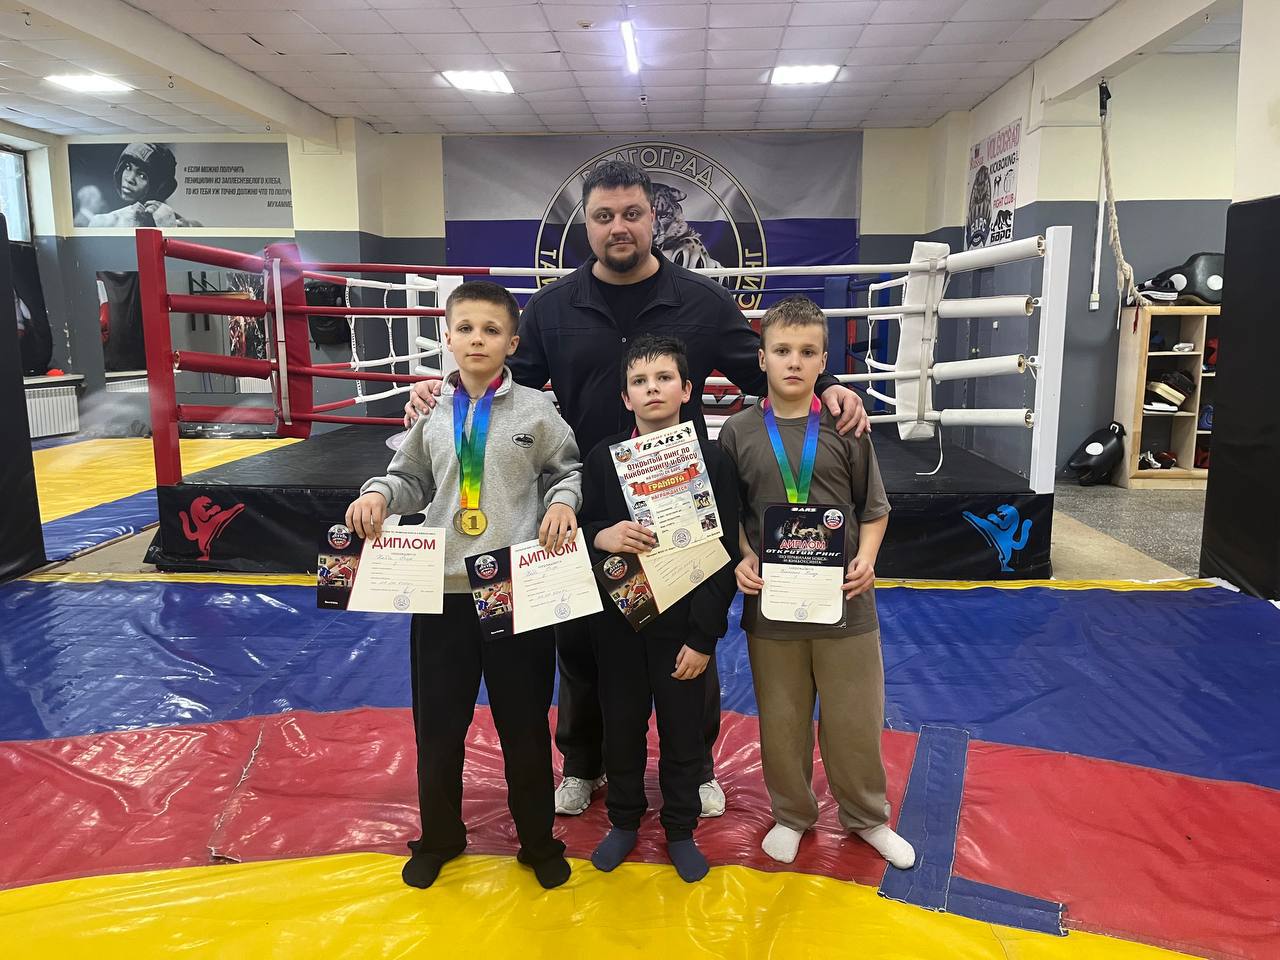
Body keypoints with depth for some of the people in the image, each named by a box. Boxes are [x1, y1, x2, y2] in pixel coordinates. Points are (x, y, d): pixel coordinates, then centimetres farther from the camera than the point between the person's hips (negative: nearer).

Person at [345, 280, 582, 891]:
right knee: (437, 724, 14)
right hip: (441, 590, 2)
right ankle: (439, 835, 38)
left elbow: (568, 470, 7)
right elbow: (411, 479, 13)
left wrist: (563, 502, -14)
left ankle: (538, 840, 33)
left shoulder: (536, 411, -2)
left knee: (525, 725, 11)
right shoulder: (430, 412, 5)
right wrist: (379, 495, -6)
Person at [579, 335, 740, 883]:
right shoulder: (602, 458, -2)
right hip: (616, 621, 2)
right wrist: (601, 536, -22)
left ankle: (680, 829, 35)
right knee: (621, 724, 16)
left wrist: (703, 637, -11)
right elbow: (578, 529, 3)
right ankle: (624, 820, 39)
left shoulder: (711, 462, -9)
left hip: (683, 625, -2)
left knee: (683, 730, 12)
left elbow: (725, 555, -8)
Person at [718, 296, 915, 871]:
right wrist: (743, 560, -10)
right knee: (781, 721, 13)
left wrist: (866, 558, -10)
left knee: (855, 721, 12)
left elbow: (874, 509, 5)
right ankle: (792, 814, 37)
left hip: (845, 603, 0)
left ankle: (866, 817, 36)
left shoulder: (845, 427, -2)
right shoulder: (738, 431, -1)